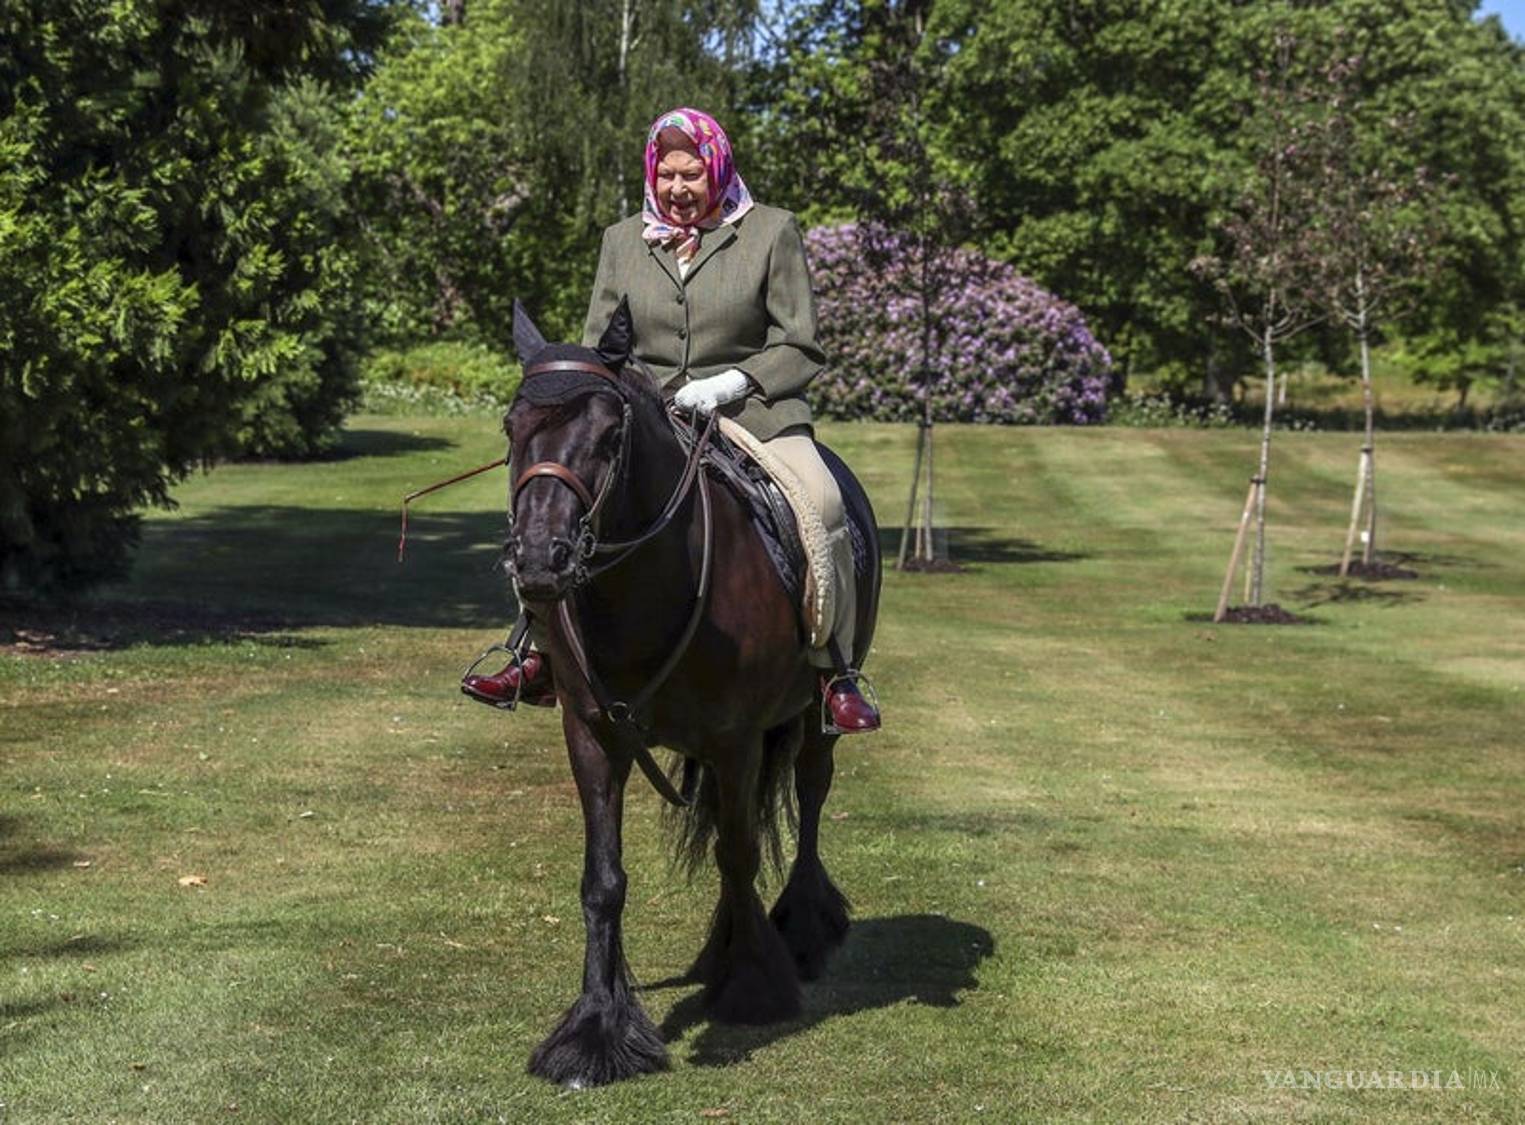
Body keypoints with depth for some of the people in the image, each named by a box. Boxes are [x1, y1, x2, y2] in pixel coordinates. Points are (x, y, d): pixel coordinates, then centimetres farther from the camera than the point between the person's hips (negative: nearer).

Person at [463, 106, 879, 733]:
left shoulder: (772, 232, 2)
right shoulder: (622, 240, 12)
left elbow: (799, 350, 1)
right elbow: (597, 347, 14)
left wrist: (731, 382, -16)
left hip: (754, 411, -3)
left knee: (820, 502, -31)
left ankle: (834, 672, -21)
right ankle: (546, 657, -5)